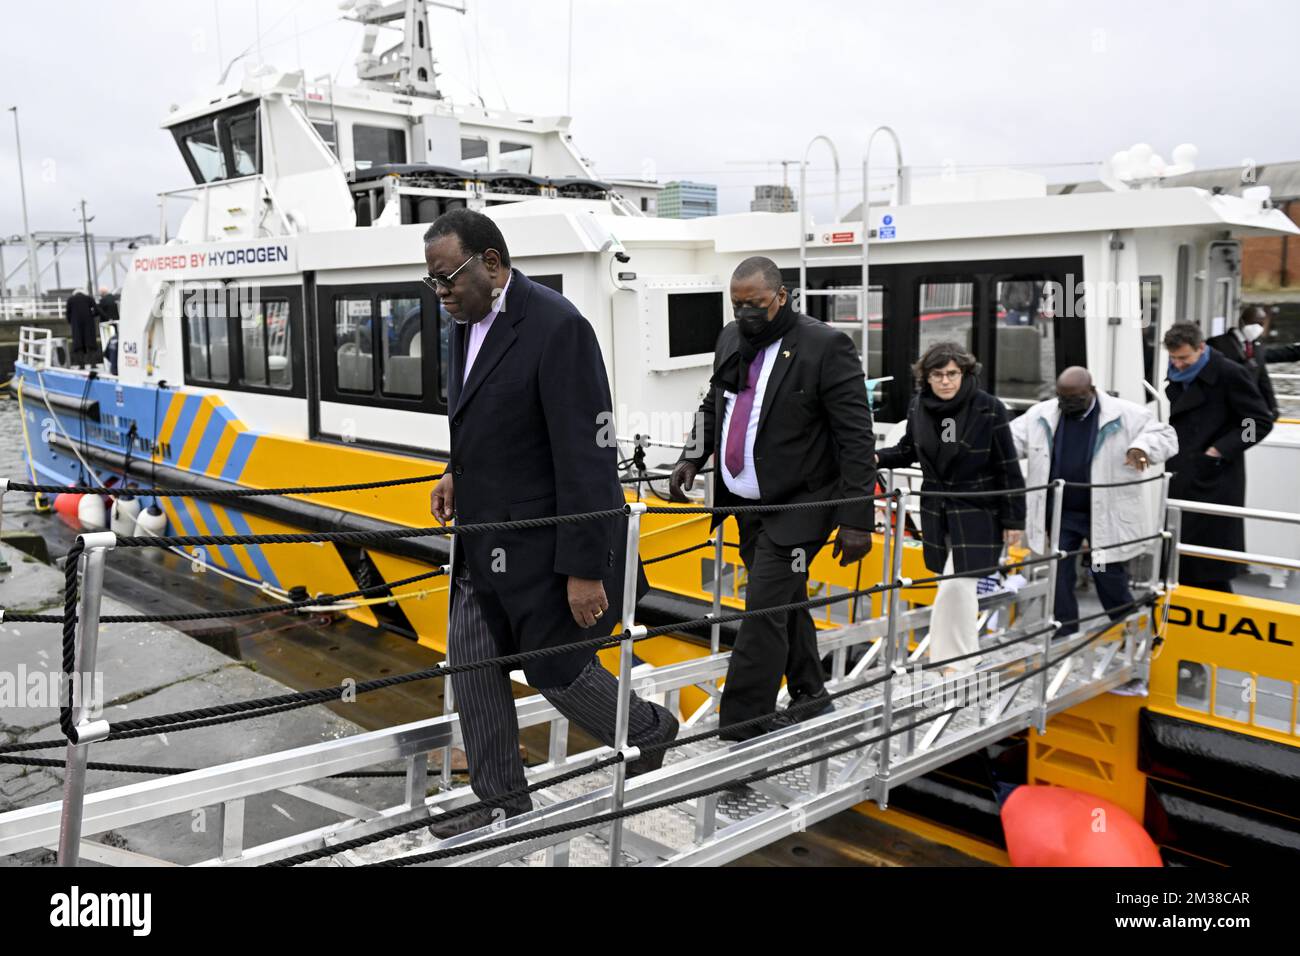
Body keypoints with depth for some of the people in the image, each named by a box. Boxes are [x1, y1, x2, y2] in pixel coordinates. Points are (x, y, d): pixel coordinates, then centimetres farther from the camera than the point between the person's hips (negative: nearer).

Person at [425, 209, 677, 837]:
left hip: (543, 542, -8)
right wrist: (460, 472, 8)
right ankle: (501, 800, 27)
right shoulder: (468, 322, 5)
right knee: (471, 667, 10)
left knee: (554, 666, 6)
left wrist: (584, 568, -23)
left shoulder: (556, 327, -22)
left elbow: (586, 454, -23)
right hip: (486, 542, 8)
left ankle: (647, 731, 34)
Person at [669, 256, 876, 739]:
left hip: (796, 506, -7)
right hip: (747, 503, 7)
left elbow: (857, 438, -16)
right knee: (786, 602, 18)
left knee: (765, 608, -9)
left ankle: (740, 730, -2)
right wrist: (693, 456, 3)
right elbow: (714, 405, 21)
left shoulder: (826, 346, -15)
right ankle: (808, 698, 35)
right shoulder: (731, 339, 6)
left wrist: (857, 519, -19)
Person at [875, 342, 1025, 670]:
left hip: (977, 511, -4)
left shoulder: (988, 408, -13)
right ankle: (967, 657, 27)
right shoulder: (918, 406, -1)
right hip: (937, 511, 4)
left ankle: (955, 662, -1)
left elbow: (1008, 468, -9)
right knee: (959, 588, 12)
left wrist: (1014, 519, -8)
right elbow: (908, 450, 15)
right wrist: (879, 458, -5)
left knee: (957, 585, -12)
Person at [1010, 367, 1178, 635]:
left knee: (1110, 580, 6)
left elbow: (1164, 435, -4)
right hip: (1060, 514, 3)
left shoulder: (1124, 415, -8)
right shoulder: (1040, 416, 0)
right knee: (1060, 581, 8)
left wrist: (1142, 446, -27)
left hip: (1104, 515, -3)